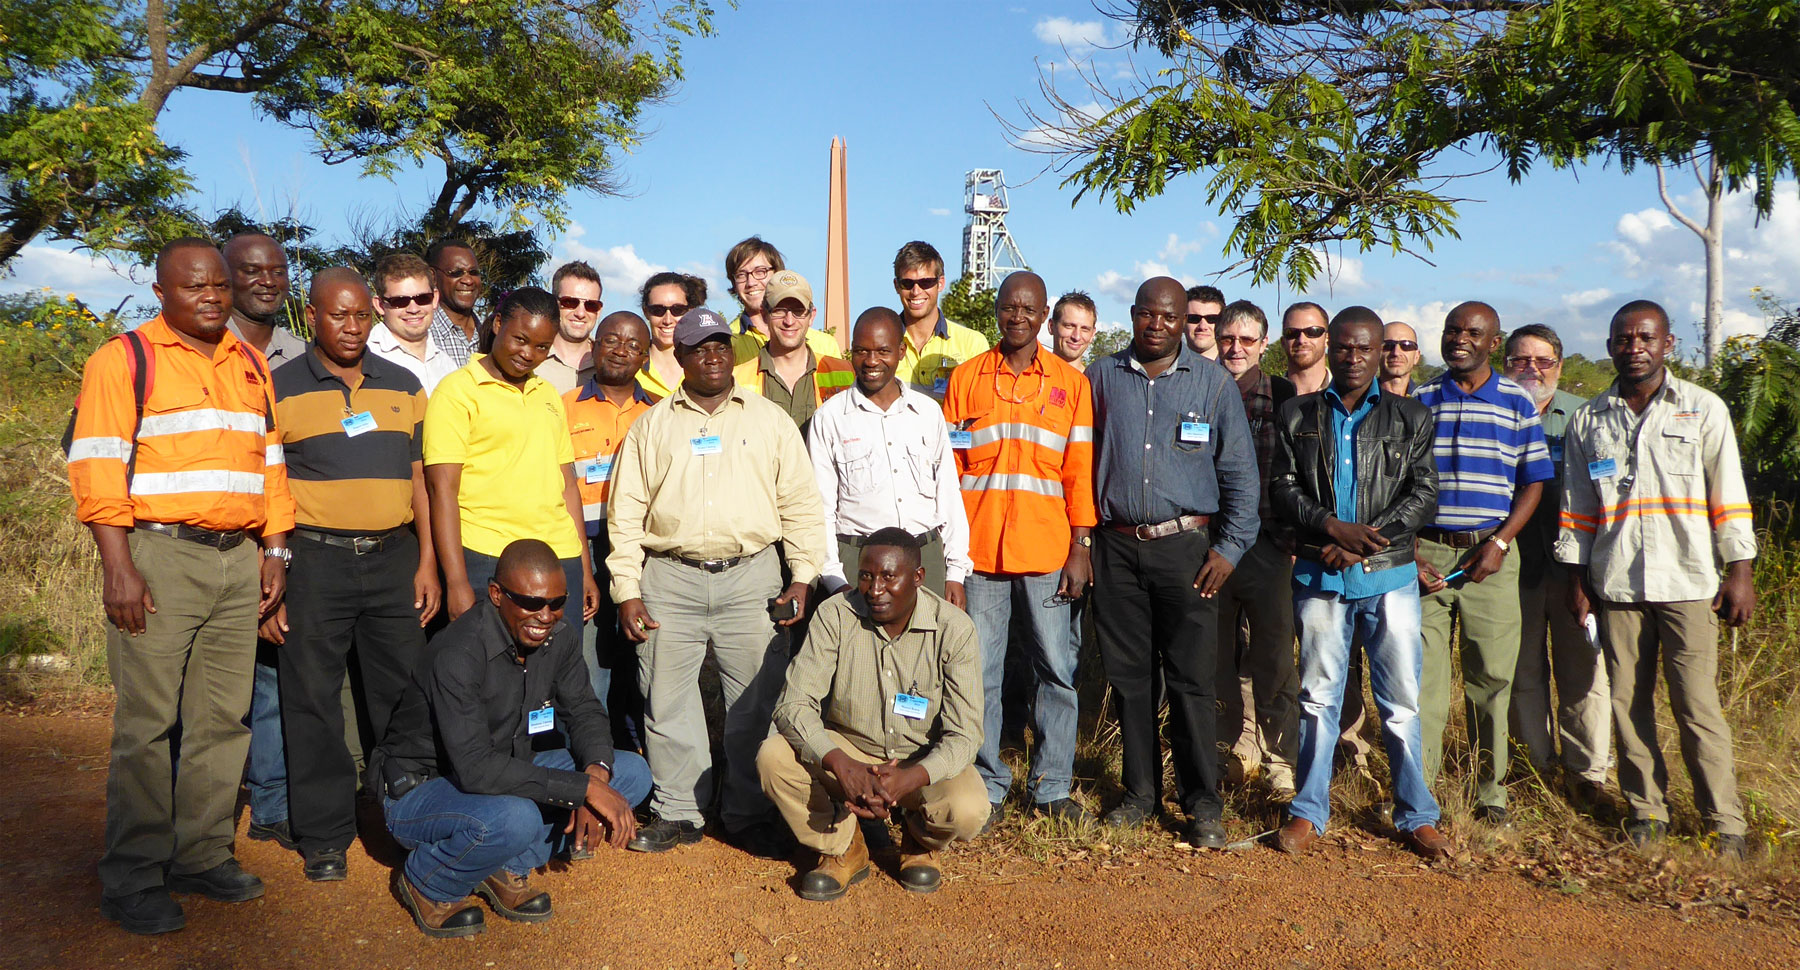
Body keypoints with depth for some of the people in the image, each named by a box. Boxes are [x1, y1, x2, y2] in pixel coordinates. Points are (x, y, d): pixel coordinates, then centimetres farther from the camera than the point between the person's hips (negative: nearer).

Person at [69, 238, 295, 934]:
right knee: (146, 724, -2)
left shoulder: (251, 366, 17)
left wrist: (274, 549, 12)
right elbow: (97, 470, -7)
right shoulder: (124, 360, -1)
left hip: (239, 561, 6)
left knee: (223, 719, 8)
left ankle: (203, 856, 18)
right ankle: (133, 881, 7)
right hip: (160, 556, -5)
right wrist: (119, 568, -14)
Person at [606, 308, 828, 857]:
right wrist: (627, 590, 0)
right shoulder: (652, 426, 10)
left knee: (756, 704, 3)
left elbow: (801, 504, 7)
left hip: (752, 575, 0)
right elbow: (625, 513, 8)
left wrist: (802, 578, -2)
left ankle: (750, 817, 16)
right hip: (670, 579, 1)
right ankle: (677, 812, 20)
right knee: (668, 704, 5)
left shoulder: (770, 420, 9)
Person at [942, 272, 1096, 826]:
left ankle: (1051, 786, 16)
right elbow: (947, 467, 7)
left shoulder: (1069, 383, 8)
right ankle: (988, 785, 16)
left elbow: (1080, 469, 6)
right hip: (978, 546, 0)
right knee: (980, 672, 3)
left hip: (1047, 548, 0)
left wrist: (1081, 547, -1)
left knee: (1057, 669, 3)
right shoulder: (965, 378, 8)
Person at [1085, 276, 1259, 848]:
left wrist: (1229, 548, -3)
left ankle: (1203, 804, 8)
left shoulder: (1213, 382, 6)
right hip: (1117, 548, 2)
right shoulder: (1101, 378, 10)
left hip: (1186, 546, -2)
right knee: (1128, 673, 7)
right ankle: (1141, 791, 20)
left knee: (1191, 678, -3)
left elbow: (1240, 473, 5)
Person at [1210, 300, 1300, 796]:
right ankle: (1238, 744, 25)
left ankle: (1281, 759, 11)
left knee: (1274, 657, 1)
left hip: (1267, 545, -2)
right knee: (1217, 655, 9)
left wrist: (1293, 537, -2)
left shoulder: (1285, 397, 2)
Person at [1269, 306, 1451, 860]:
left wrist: (1368, 541, -10)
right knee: (1318, 696, 6)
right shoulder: (1299, 416, 9)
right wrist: (1334, 528, -13)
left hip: (1390, 575, 0)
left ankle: (1417, 816, 16)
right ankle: (1309, 811, 16)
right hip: (1319, 577, 0)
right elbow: (1282, 487, 3)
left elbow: (1424, 493, 1)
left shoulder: (1411, 418, 8)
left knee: (1402, 700, 3)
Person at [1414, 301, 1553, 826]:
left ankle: (1490, 791, 17)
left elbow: (1534, 482, 6)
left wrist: (1499, 542, -7)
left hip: (1490, 555, 0)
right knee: (1422, 675, -1)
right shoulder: (1418, 400, 7)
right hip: (1424, 554, 0)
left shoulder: (1518, 403, 6)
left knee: (1492, 676, 4)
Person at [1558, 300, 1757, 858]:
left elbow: (1728, 497, 4)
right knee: (1628, 703, 5)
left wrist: (1739, 573, -1)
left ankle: (1725, 823, 7)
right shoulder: (1588, 421, 11)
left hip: (1688, 583, -2)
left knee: (1697, 706, -4)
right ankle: (1646, 811, 16)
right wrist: (1576, 577, 11)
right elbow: (1577, 506, 14)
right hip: (1617, 585, 3)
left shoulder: (1704, 410, 5)